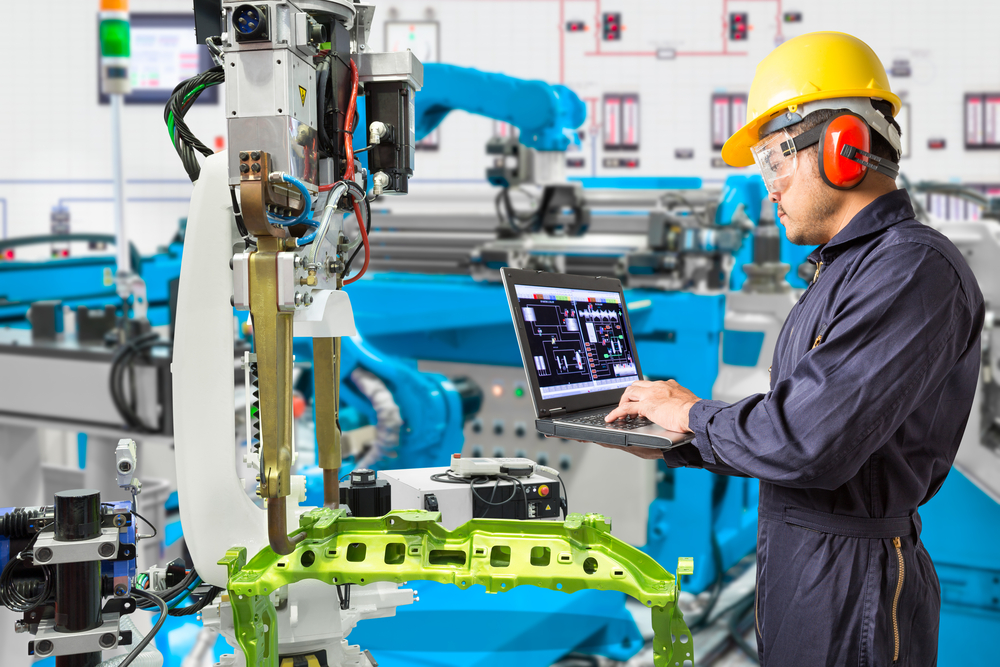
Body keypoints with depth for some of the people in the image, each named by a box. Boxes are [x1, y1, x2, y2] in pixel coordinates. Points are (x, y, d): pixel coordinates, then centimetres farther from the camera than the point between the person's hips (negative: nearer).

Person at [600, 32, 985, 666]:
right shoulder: (846, 270, 14)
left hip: (850, 584, -9)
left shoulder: (915, 270, -19)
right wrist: (672, 446, 9)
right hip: (794, 564, 9)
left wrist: (694, 414, -12)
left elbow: (809, 443, -28)